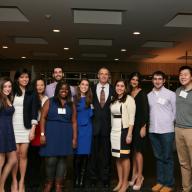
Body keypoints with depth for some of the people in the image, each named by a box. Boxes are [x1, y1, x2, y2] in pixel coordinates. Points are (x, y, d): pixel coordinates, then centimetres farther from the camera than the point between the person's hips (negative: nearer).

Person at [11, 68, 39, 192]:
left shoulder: (31, 94, 8)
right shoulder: (12, 92, 5)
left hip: (26, 127, 1)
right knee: (15, 154, -2)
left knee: (23, 155, 2)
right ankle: (14, 182, 10)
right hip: (13, 126, -1)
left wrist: (33, 129, -3)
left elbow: (34, 112, 4)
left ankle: (22, 182, 12)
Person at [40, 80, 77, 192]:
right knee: (51, 160, -7)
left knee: (62, 159, 4)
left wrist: (74, 138, 2)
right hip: (51, 133, -2)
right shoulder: (50, 102, 6)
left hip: (65, 135, 2)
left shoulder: (71, 105, 11)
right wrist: (42, 134, -9)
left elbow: (74, 122, 8)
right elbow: (43, 118, 1)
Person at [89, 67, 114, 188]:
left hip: (108, 125, 0)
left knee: (106, 153, 8)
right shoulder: (92, 89, 4)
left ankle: (105, 178, 22)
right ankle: (93, 177, 22)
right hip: (94, 125, 0)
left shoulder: (113, 90, 3)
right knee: (93, 153, 8)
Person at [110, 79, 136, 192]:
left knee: (125, 157, 1)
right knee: (118, 157, 11)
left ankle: (125, 183, 13)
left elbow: (131, 118, -12)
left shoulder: (129, 99, -7)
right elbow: (112, 116, 13)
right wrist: (112, 130, 8)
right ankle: (120, 182, 21)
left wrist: (129, 134, -17)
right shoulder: (113, 100, 11)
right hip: (114, 131, 6)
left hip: (124, 131, -6)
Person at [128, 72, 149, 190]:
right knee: (133, 150, 9)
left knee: (138, 150, -3)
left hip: (140, 125, -5)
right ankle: (134, 174, 18)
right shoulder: (129, 93, 10)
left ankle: (140, 176, 7)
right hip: (131, 125, 5)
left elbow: (146, 111, -9)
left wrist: (144, 127, -14)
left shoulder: (142, 94, -6)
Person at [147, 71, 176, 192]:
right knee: (158, 157, 13)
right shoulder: (149, 95, 9)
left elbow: (175, 111, 0)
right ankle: (160, 181, 23)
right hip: (153, 130, 4)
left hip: (167, 131, -4)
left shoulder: (170, 94, -3)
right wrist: (149, 123, 3)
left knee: (167, 158, 2)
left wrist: (169, 123, -2)